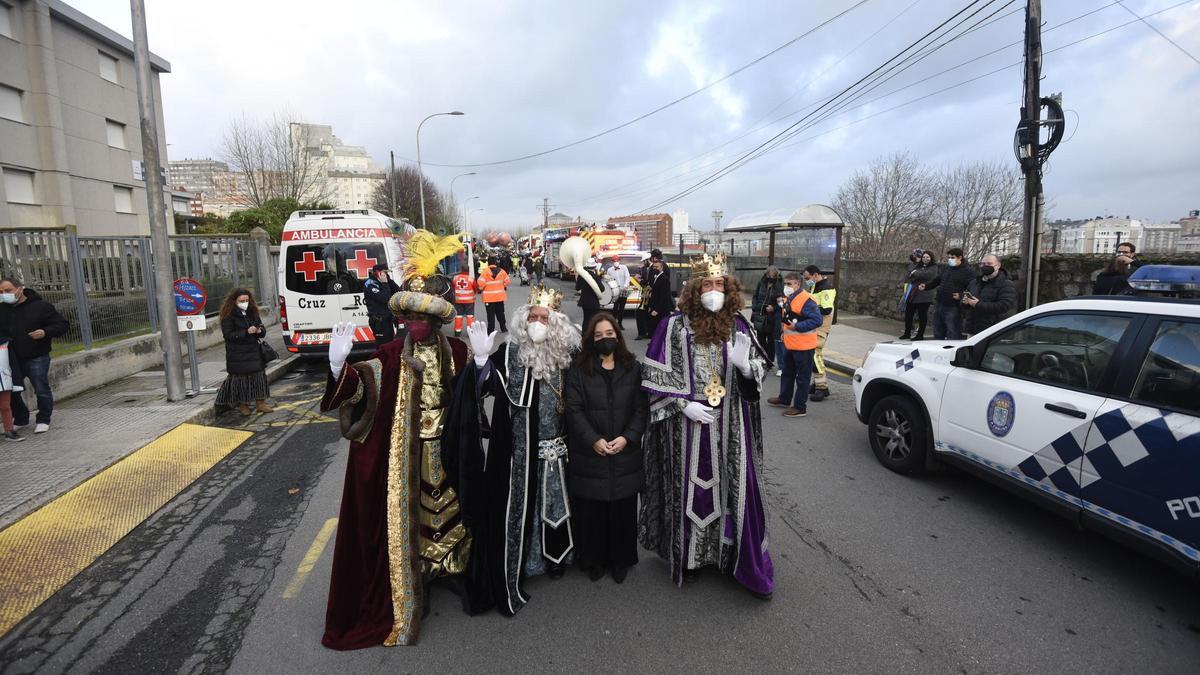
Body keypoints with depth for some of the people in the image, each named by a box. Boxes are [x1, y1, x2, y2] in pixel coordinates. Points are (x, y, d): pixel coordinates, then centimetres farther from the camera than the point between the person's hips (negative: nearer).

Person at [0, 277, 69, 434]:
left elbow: (62, 324, -9)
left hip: (36, 358, -5)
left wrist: (46, 332, -25)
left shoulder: (40, 306, -9)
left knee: (42, 390, 2)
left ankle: (43, 420, 17)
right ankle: (21, 419, 28)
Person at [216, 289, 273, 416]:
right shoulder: (228, 316, -7)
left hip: (254, 351, 5)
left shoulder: (253, 313, 10)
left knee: (259, 375, 4)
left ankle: (260, 403, 13)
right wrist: (246, 332, -24)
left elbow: (263, 331, 12)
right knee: (241, 378, 1)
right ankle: (243, 405, 15)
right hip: (237, 354, -5)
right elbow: (228, 334, -14)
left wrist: (259, 331, -11)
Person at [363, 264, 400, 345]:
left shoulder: (383, 283, 14)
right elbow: (384, 298, -22)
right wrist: (385, 284, -15)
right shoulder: (370, 284, -11)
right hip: (379, 321, -9)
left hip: (388, 319, 9)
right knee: (383, 345, -12)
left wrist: (389, 280, -3)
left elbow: (398, 291, 5)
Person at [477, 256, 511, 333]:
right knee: (500, 313, 18)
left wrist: (480, 288, 4)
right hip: (500, 296, 3)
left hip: (489, 297, -3)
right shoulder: (501, 271, -1)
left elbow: (480, 284, -17)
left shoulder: (485, 271, -13)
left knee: (491, 314, 2)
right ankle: (503, 328, 27)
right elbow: (507, 282, 6)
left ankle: (491, 330, 0)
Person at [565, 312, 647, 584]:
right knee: (591, 511, 7)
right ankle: (594, 561, 28)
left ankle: (621, 561, 30)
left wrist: (627, 437, -12)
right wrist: (594, 440, -15)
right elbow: (574, 409, -7)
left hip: (625, 455, 1)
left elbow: (641, 408, 1)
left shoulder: (633, 368, 4)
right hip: (589, 456, -1)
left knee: (623, 510, 10)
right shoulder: (578, 369, -1)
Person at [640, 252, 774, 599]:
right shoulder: (674, 326, -7)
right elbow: (655, 376, -7)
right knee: (690, 489, 9)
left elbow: (760, 369, 9)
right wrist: (684, 404, -14)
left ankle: (745, 562, 25)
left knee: (736, 488, 6)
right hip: (689, 426, -2)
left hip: (730, 426, 3)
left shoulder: (738, 325, 3)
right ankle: (689, 556, 31)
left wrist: (744, 365, -14)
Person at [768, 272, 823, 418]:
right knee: (787, 373, 23)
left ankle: (800, 407, 12)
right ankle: (784, 399, 39)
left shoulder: (806, 300, -21)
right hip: (790, 344, 10)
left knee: (802, 377, 3)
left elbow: (817, 320, -27)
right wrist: (785, 332, 15)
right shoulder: (789, 299, 11)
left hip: (803, 347, -10)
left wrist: (797, 327, -25)